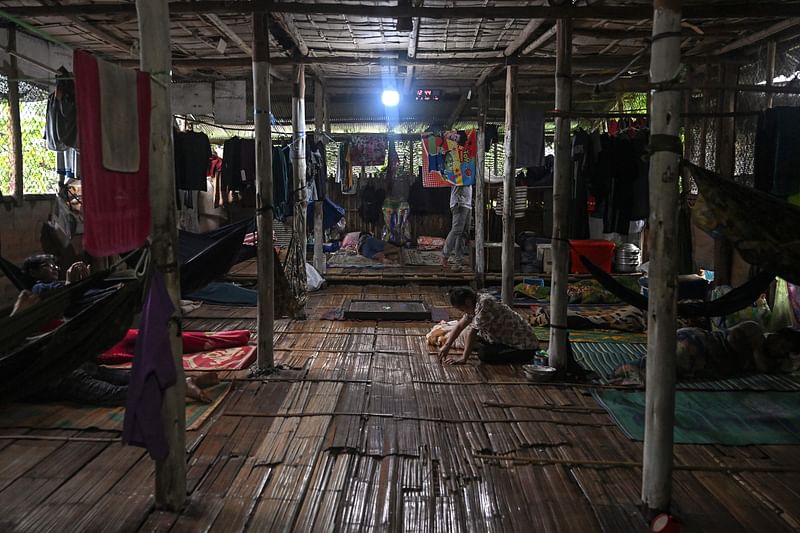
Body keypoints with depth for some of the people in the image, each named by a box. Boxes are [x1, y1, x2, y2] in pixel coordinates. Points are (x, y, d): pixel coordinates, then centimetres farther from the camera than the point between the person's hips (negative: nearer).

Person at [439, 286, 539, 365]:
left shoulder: (483, 304, -25)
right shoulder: (476, 303, 3)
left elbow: (472, 332, -25)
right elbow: (460, 325, 10)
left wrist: (463, 359, -20)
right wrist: (446, 346, 5)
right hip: (509, 340, 10)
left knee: (484, 354, -24)